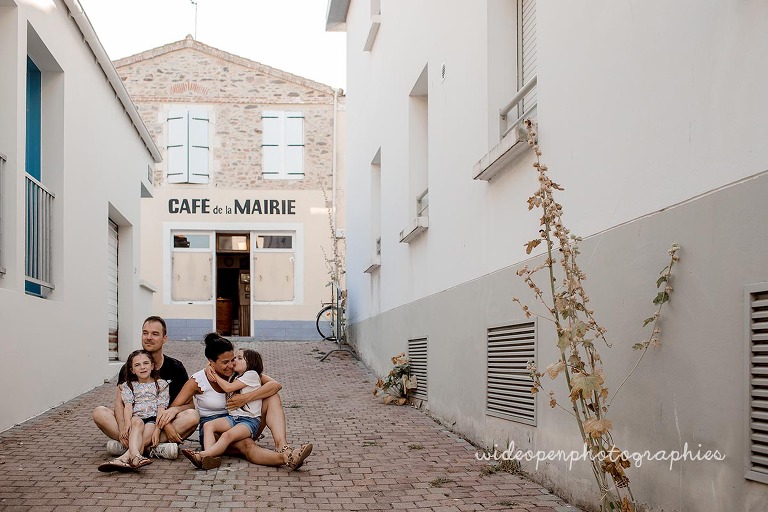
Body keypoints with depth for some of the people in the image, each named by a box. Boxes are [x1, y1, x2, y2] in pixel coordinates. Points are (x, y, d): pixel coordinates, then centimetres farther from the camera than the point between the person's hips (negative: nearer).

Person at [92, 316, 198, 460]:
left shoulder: (175, 368, 5)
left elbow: (189, 404, -1)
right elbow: (119, 402, -6)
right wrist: (123, 429, -27)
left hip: (166, 425, -1)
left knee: (192, 416, -29)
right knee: (99, 413, -21)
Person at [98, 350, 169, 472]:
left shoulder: (161, 384, 14)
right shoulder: (128, 386, 19)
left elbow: (161, 409, 2)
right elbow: (128, 406, 1)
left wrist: (158, 429, -14)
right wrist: (127, 423, -20)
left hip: (153, 420, -1)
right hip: (134, 421, 1)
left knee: (147, 432, -34)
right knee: (137, 421, -35)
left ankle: (124, 458, -59)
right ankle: (135, 456, -63)